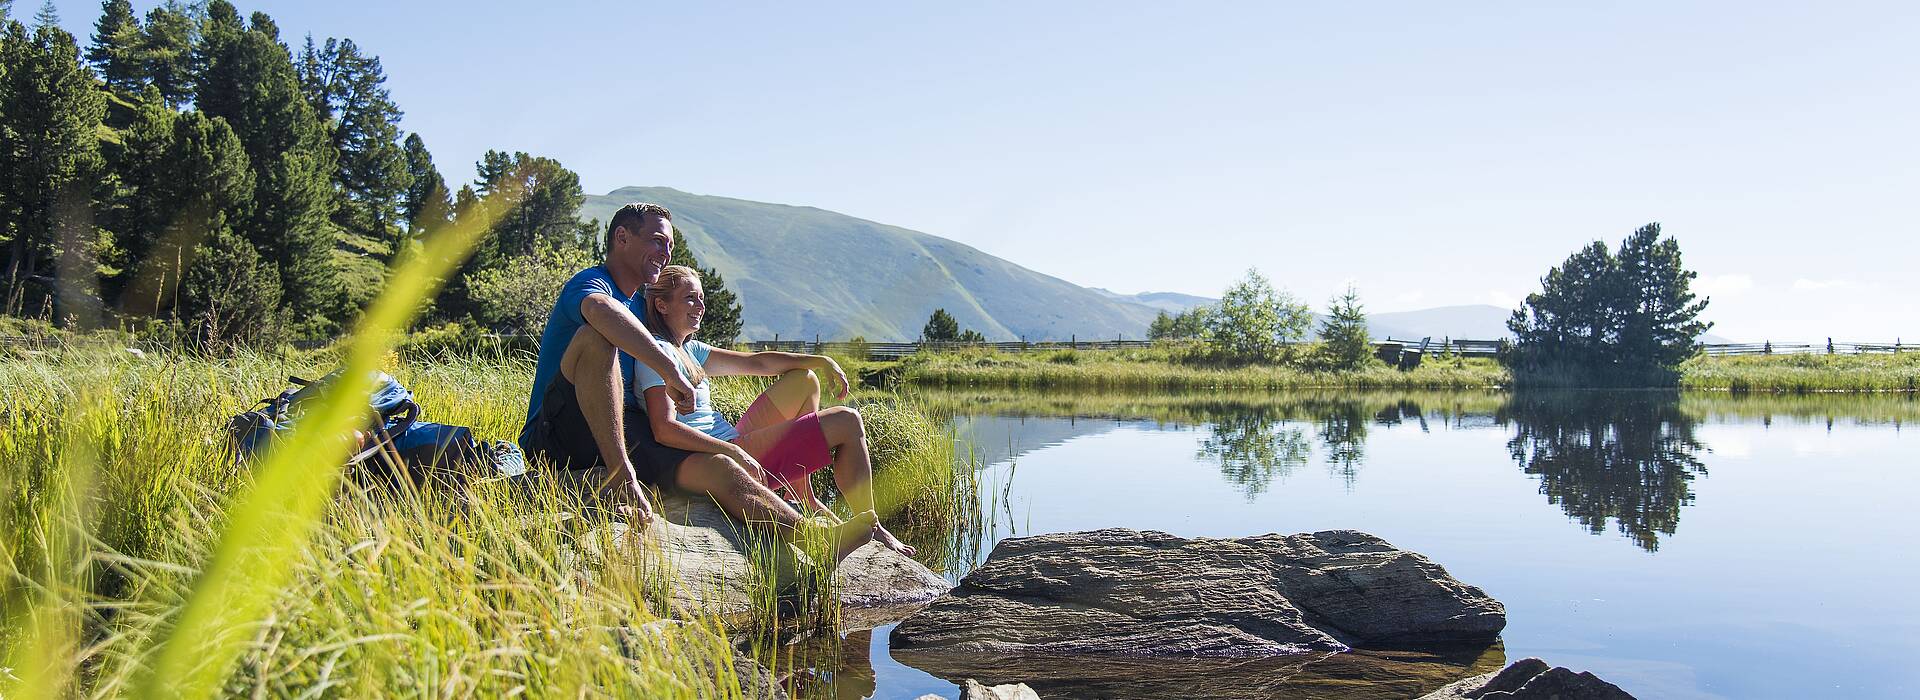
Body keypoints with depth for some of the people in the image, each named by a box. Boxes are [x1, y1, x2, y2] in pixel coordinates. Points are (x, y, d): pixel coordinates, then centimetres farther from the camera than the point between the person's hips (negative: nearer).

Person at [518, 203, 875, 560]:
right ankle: (618, 475, -36)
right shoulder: (589, 283, -6)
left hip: (622, 435, 7)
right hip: (558, 434, -7)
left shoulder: (641, 306, 22)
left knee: (719, 469, -15)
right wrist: (671, 372, -34)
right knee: (596, 337, -32)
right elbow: (602, 310, -35)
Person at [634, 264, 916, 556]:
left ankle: (804, 498, 14)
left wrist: (821, 362, 4)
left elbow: (755, 362, 13)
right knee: (847, 422, -6)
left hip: (732, 445, 10)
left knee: (804, 379, 19)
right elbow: (664, 429, -25)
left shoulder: (689, 350, 15)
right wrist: (734, 453, -30)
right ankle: (869, 527, 3)